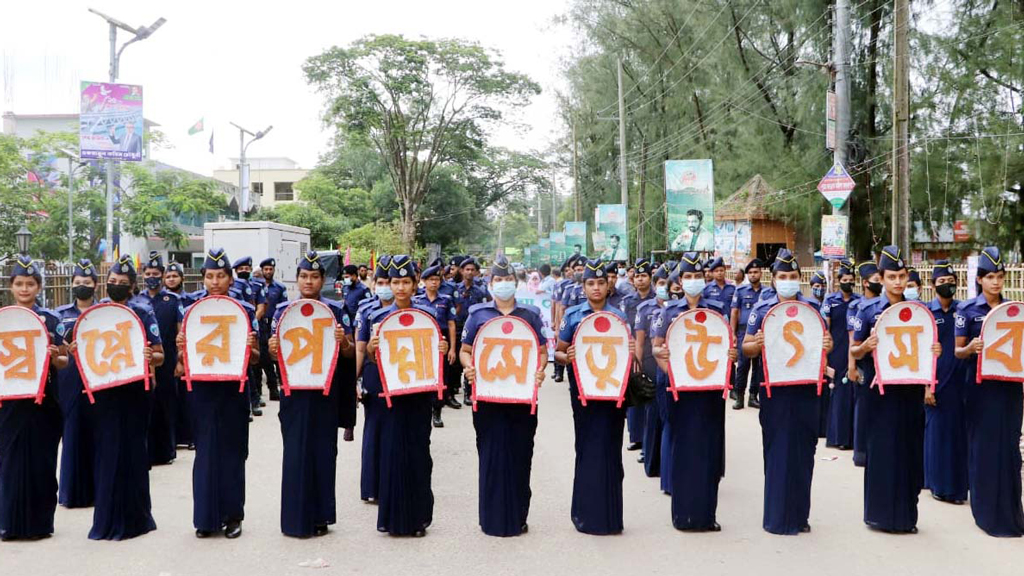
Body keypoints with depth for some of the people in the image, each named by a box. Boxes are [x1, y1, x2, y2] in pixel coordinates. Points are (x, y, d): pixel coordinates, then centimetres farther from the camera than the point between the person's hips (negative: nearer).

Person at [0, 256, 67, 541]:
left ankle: (40, 522, 14)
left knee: (42, 460, 3)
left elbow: (63, 362, 2)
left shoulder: (51, 320, 3)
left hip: (43, 400, -1)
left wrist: (54, 356, -18)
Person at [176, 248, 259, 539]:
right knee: (205, 451, 4)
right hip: (202, 390, 1)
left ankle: (232, 515, 16)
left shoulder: (245, 310, 1)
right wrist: (181, 347, -13)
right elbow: (183, 358, 8)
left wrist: (249, 347, -18)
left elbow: (255, 358, 3)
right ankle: (205, 517, 14)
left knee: (232, 451, 5)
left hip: (233, 390, -1)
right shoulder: (193, 310, 4)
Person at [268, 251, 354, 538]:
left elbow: (351, 352, 2)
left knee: (323, 450, 5)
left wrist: (342, 341, -19)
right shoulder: (283, 310, 5)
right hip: (294, 389, 0)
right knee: (295, 451, 1)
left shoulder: (336, 309, 3)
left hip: (325, 392, 0)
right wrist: (272, 349, -14)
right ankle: (296, 517, 10)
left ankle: (320, 516, 16)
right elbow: (275, 353, 8)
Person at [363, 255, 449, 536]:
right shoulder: (378, 317, 2)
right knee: (391, 450, 1)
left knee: (418, 451, 3)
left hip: (419, 393, 0)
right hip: (390, 392, 0)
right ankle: (394, 516, 13)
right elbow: (373, 360, 4)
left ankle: (418, 516, 14)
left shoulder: (427, 315, 3)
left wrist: (442, 351, -12)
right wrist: (370, 348, -18)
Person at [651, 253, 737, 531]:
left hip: (711, 386, 1)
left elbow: (729, 345, 10)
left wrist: (731, 356, -13)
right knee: (684, 447, 1)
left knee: (709, 448, 3)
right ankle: (684, 513, 10)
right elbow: (657, 346, 6)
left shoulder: (717, 309, 6)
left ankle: (706, 513, 12)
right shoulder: (670, 311, 5)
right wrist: (669, 369, -12)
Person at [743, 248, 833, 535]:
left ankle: (799, 515, 18)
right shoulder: (761, 310, 2)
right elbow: (746, 348, 2)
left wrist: (827, 344, -10)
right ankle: (777, 517, 11)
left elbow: (825, 341, 13)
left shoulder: (812, 307, 7)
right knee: (776, 451, 1)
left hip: (805, 388, 2)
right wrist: (757, 343, -20)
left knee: (803, 450, 6)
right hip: (774, 390, -2)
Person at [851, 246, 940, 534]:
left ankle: (906, 514, 18)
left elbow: (927, 348, 14)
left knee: (910, 450, 7)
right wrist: (867, 345, -19)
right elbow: (854, 352, 2)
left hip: (911, 388, 3)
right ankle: (880, 513, 12)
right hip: (881, 388, -3)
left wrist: (935, 351, -8)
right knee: (881, 450, 0)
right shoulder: (869, 310, -2)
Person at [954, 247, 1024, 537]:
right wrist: (971, 348, -22)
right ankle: (986, 511, 11)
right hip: (981, 385, -3)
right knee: (983, 446, 1)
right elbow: (958, 351, -2)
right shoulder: (967, 309, -2)